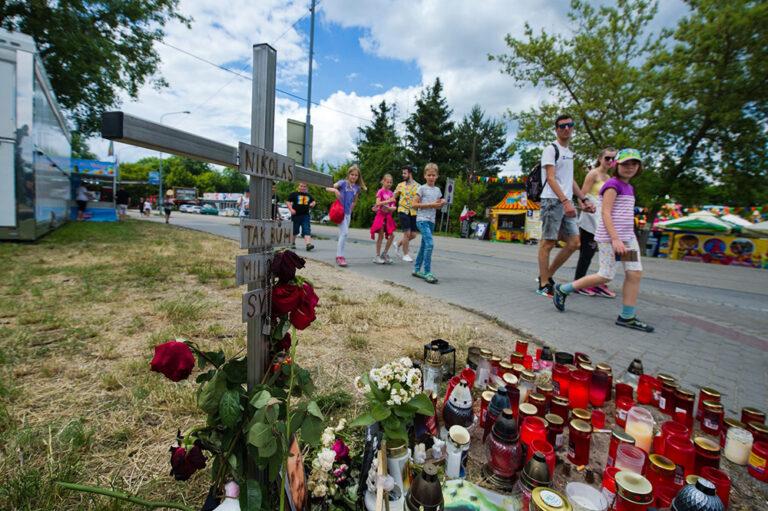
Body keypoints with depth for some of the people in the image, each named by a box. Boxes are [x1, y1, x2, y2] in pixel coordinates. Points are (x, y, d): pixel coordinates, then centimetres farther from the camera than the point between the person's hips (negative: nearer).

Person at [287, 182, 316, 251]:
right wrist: (291, 209, -16)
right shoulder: (294, 194, 2)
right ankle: (292, 243, 31)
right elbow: (288, 202, -2)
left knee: (307, 230, -13)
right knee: (295, 231, 9)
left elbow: (313, 201, 29)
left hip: (305, 215, 3)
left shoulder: (308, 195, 16)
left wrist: (313, 204, 5)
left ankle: (308, 244, -24)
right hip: (296, 215, -3)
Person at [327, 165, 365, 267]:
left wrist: (350, 209, 11)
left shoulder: (357, 187, 8)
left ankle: (339, 255, 20)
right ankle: (340, 256, -8)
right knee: (344, 232, -14)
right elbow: (328, 188, -9)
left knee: (343, 234, 11)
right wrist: (335, 190, -27)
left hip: (348, 213, 6)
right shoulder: (343, 183, -5)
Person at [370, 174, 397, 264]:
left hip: (388, 216, 5)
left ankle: (385, 254, 14)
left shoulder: (391, 193, 11)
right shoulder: (380, 191, -5)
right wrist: (389, 201, -21)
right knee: (381, 236, -3)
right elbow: (378, 203, -17)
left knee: (391, 235, 0)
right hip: (381, 215, -5)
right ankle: (377, 256, 6)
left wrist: (392, 208, -12)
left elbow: (393, 207, 10)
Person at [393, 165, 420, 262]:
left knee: (413, 234, 3)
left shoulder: (418, 186, 5)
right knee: (407, 233, -8)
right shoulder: (400, 185, 5)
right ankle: (405, 254, 7)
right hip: (403, 211, -2)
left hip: (414, 212, 2)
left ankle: (398, 245, 28)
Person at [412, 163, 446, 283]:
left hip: (431, 221, 7)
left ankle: (416, 269, 24)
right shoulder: (422, 188, -4)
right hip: (422, 220, -7)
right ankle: (427, 272, -16)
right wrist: (430, 204, -16)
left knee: (424, 246, 12)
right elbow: (414, 204, -10)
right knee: (430, 244, -20)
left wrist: (441, 203, -1)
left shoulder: (437, 190, 13)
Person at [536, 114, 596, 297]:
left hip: (566, 203, 8)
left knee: (574, 242, 5)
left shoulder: (569, 153, 22)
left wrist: (584, 199, 19)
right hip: (552, 201, -8)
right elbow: (550, 178, -15)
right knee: (548, 242, -5)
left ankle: (547, 275, 15)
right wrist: (565, 201, -25)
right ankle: (544, 285, 3)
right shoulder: (551, 149, -4)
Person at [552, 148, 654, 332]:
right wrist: (615, 239, -24)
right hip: (609, 236, -9)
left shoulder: (629, 187, 18)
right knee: (606, 276, -7)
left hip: (628, 236, 9)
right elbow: (605, 212, -17)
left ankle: (627, 317, 6)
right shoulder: (613, 184, -9)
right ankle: (563, 289, 6)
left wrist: (624, 238, 19)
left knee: (635, 273, 0)